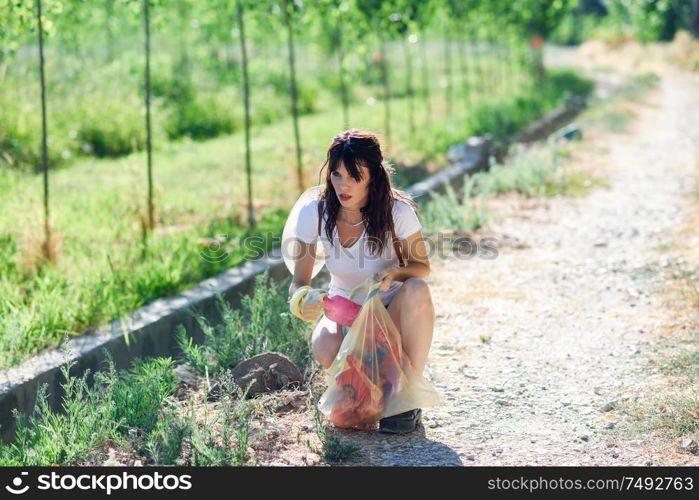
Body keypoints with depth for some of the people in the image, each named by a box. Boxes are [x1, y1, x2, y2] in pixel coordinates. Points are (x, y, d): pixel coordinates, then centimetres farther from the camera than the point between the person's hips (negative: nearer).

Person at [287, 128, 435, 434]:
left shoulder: (397, 211, -19)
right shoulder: (314, 213, -14)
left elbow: (421, 267, -6)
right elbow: (299, 281, -8)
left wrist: (394, 275, -30)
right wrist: (303, 300, -34)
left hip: (392, 310, -1)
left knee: (416, 290, -36)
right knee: (325, 351, -34)